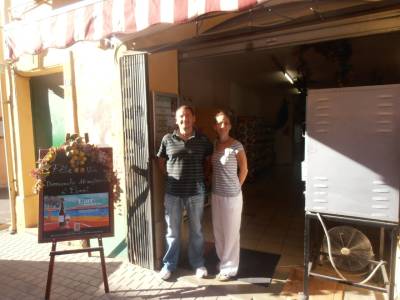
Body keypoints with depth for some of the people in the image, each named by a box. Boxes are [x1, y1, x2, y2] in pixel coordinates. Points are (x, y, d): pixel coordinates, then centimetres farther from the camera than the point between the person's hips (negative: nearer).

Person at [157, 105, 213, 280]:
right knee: (172, 231, 12)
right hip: (173, 193, 0)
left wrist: (200, 175, 3)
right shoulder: (167, 139, -2)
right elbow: (161, 161, 10)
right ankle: (169, 264, 31)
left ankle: (198, 264, 33)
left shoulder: (203, 140, -2)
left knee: (196, 230, 14)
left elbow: (208, 161, 12)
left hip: (196, 193, 0)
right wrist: (171, 176, 2)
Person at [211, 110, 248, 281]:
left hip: (232, 195, -6)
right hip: (216, 194, 6)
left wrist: (235, 187, 0)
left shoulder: (236, 146, -14)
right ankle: (222, 261, 37)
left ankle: (229, 268, 23)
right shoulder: (213, 144, 3)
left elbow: (244, 169, -6)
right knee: (218, 230, 17)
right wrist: (215, 185, 8)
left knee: (231, 232, 7)